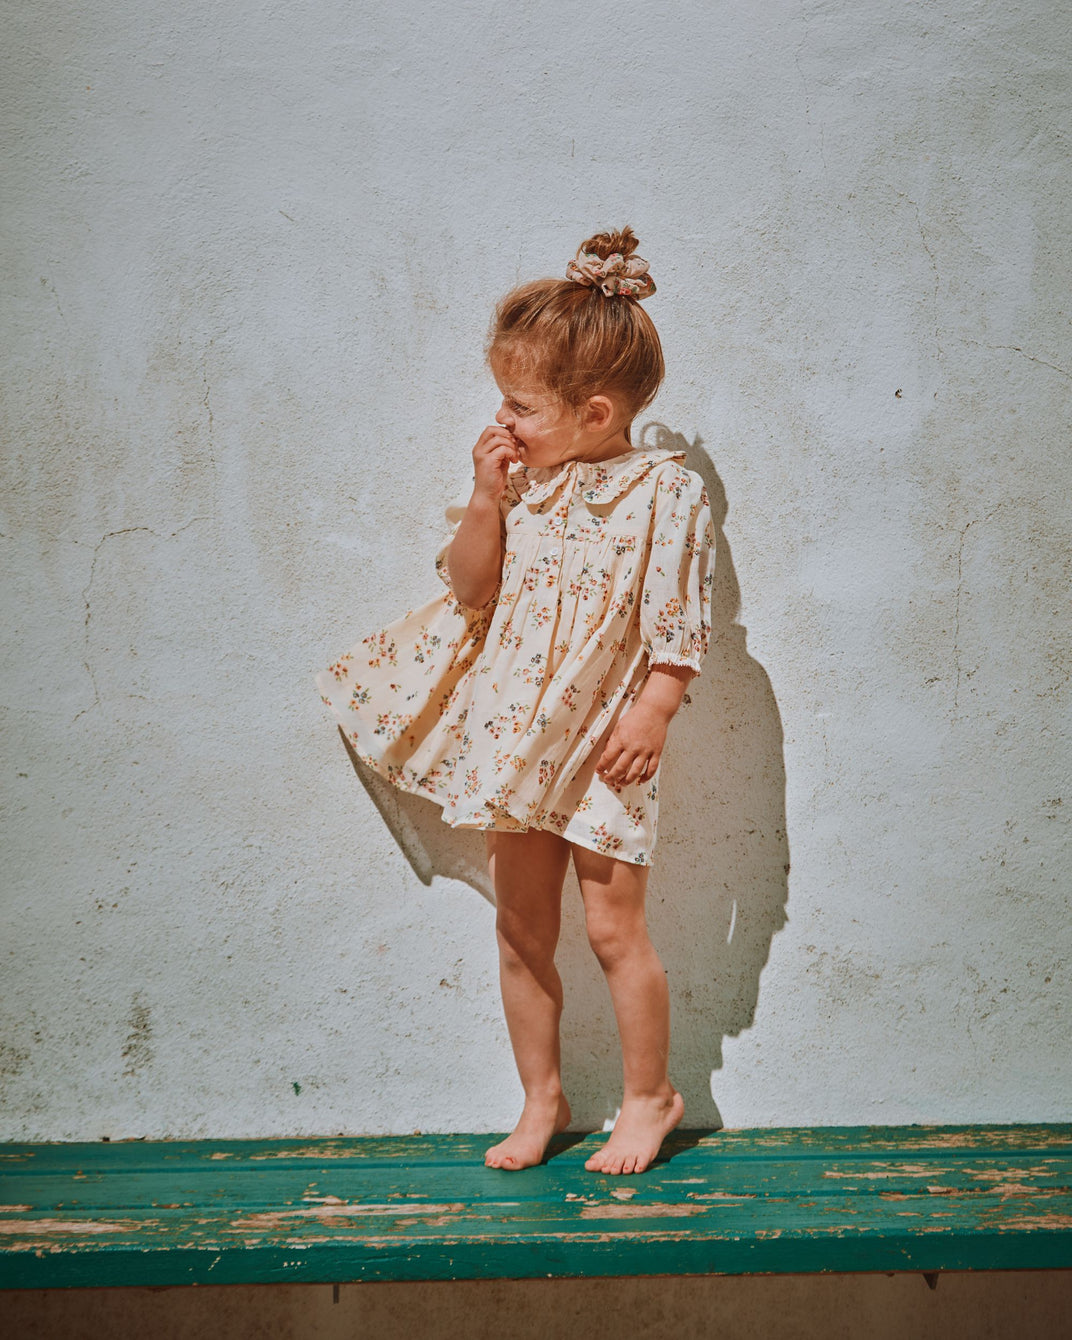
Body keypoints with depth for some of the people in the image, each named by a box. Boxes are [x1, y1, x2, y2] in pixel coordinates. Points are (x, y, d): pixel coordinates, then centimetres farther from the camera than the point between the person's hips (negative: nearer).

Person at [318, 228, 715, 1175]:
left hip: (603, 747, -5)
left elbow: (681, 626, -10)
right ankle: (541, 1098, 28)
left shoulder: (666, 491, -10)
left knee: (613, 925, 1)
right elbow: (470, 589, 4)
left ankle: (650, 1093, 23)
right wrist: (486, 499, -7)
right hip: (517, 741, 5)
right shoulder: (526, 482, 4)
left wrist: (651, 713, -17)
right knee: (521, 928, 11)